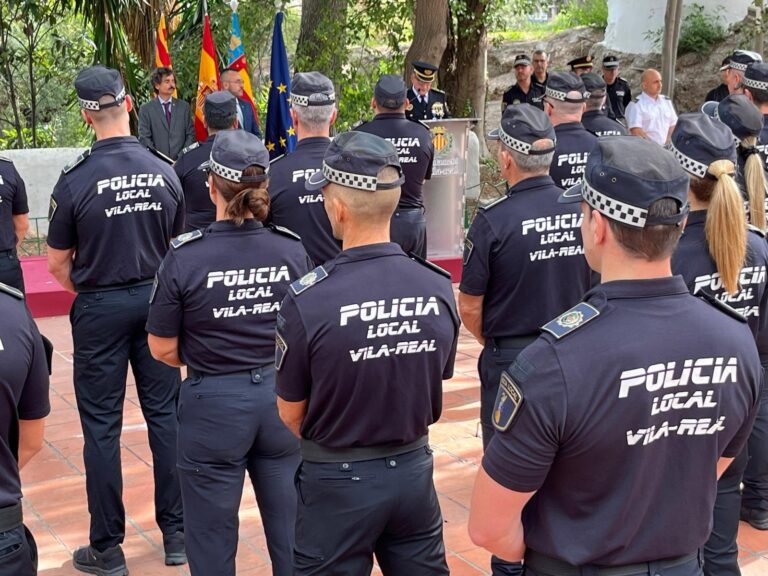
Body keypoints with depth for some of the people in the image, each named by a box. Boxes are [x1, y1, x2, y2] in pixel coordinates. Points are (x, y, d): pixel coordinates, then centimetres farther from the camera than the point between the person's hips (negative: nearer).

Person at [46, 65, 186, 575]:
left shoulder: (75, 181, -14)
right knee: (165, 414, 11)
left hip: (99, 308, -3)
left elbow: (58, 265, -6)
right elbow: (177, 246, 7)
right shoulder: (165, 173, -4)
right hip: (155, 301, 3)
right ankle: (176, 533, 19)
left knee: (102, 426, 5)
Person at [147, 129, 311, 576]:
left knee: (213, 537, 14)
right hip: (281, 398, 3)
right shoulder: (293, 249, -7)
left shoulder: (185, 258, -16)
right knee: (290, 527, 18)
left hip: (214, 405, -3)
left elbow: (163, 349, -7)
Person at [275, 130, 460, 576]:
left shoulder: (307, 300, -23)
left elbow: (291, 414, -10)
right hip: (414, 470, 3)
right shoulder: (440, 288, -11)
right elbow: (436, 385, 3)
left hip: (338, 480, -3)